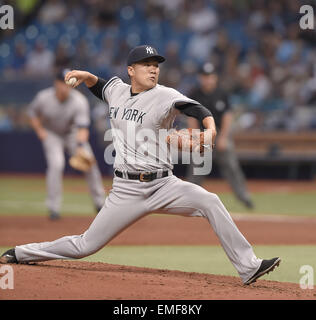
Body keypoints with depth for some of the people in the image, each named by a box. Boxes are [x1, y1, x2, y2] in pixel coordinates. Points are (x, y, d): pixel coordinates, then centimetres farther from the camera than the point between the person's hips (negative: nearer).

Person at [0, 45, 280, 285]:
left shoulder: (163, 96, -6)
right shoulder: (118, 90, 7)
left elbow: (194, 108, -25)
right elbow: (99, 86, 32)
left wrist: (210, 127, -46)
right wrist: (85, 76, 10)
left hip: (163, 185, -1)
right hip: (127, 190, 1)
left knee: (210, 201, -25)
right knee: (85, 246, 3)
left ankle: (248, 267, -23)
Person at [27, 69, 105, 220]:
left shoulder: (80, 101, -26)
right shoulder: (43, 97, -22)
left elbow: (83, 127, -32)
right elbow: (32, 113, -1)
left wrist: (80, 145, -49)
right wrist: (41, 132, -11)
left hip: (73, 133, 1)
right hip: (51, 134, -1)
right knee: (56, 164, -22)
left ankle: (100, 203, 13)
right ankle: (53, 208, -14)